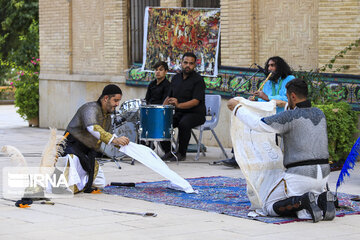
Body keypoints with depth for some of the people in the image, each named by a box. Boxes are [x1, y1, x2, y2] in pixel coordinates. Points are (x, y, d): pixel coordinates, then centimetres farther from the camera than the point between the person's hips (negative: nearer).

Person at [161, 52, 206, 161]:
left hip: (195, 113, -6)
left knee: (183, 124, -36)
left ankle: (181, 153, -18)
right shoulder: (176, 78, 12)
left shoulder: (198, 80, -9)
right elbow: (169, 97, 20)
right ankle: (168, 151, -4)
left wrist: (179, 105, -34)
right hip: (178, 113, 6)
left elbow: (196, 101, -19)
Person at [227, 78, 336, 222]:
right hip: (323, 174, 7)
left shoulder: (290, 117, -11)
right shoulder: (319, 114, 10)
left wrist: (236, 108, 2)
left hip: (299, 174, -7)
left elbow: (257, 125, -11)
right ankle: (322, 199, -4)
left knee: (269, 208, 7)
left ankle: (303, 202, -19)